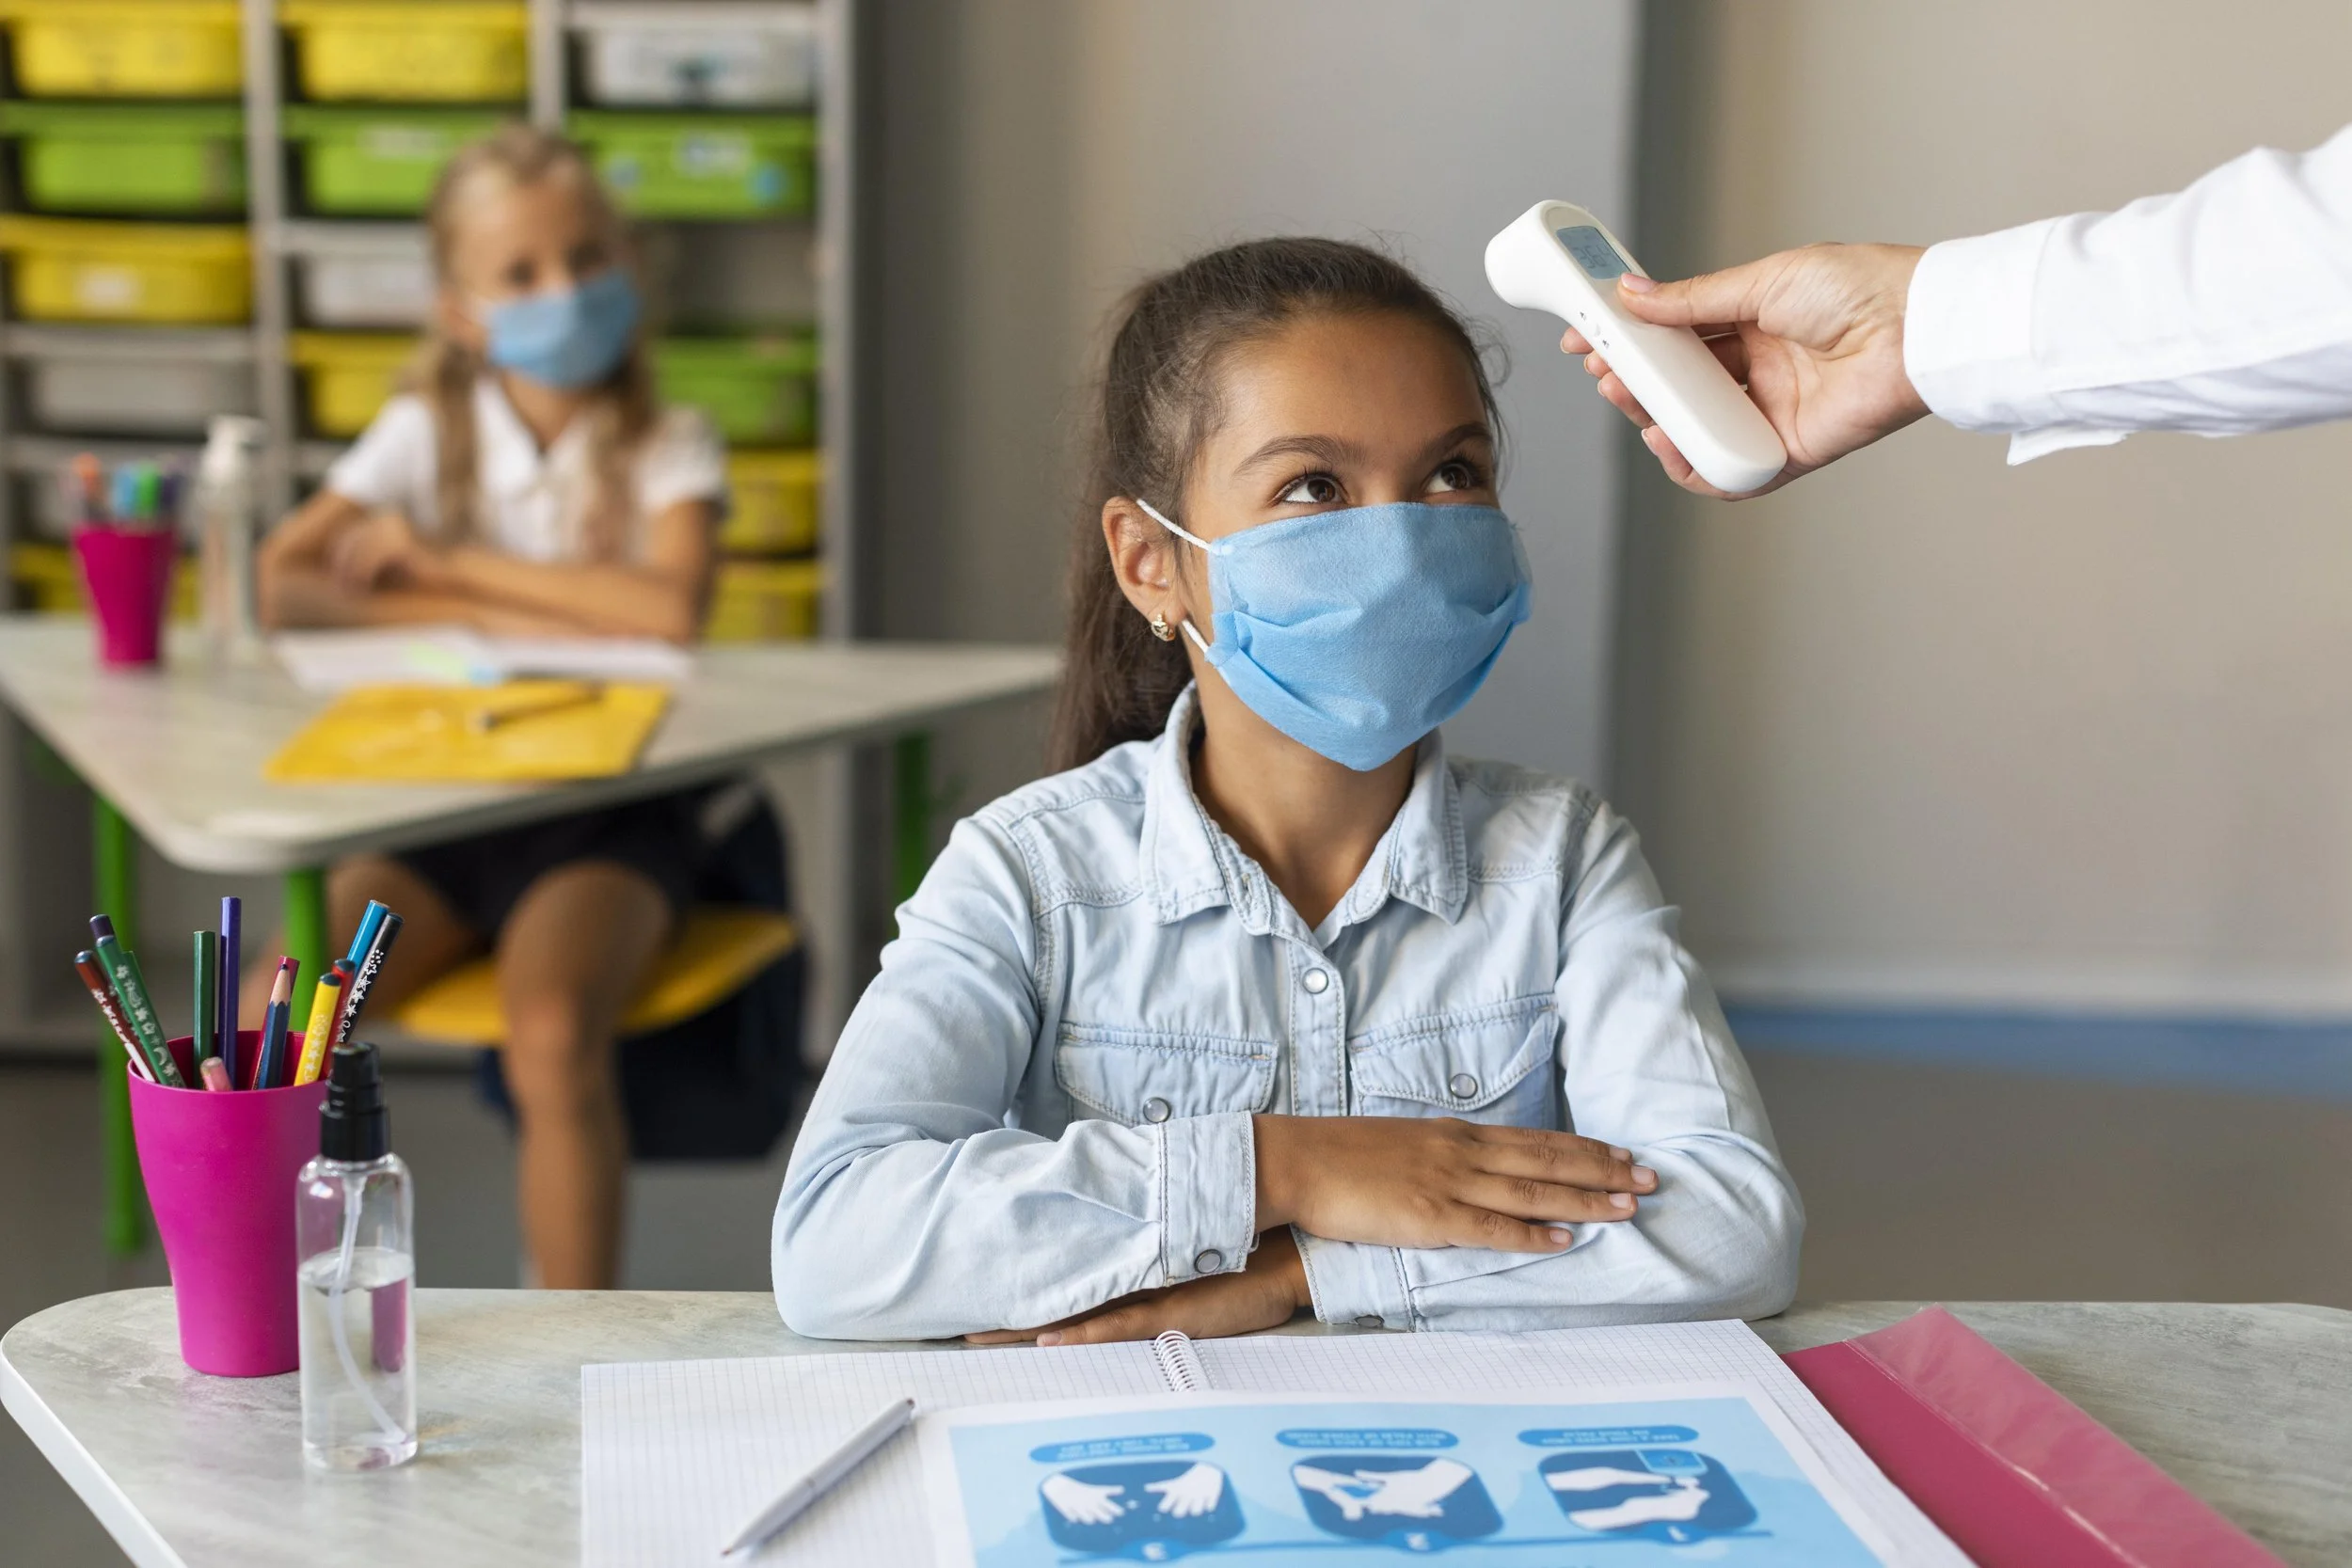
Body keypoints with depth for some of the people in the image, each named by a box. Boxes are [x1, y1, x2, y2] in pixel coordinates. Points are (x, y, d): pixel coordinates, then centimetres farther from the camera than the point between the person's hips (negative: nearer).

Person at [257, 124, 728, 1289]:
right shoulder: (427, 432, 6)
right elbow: (286, 586, -8)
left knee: (552, 1033, -32)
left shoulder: (669, 448, 2)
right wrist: (499, 617, -15)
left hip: (607, 808, -3)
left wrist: (445, 562, -13)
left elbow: (670, 606, -19)